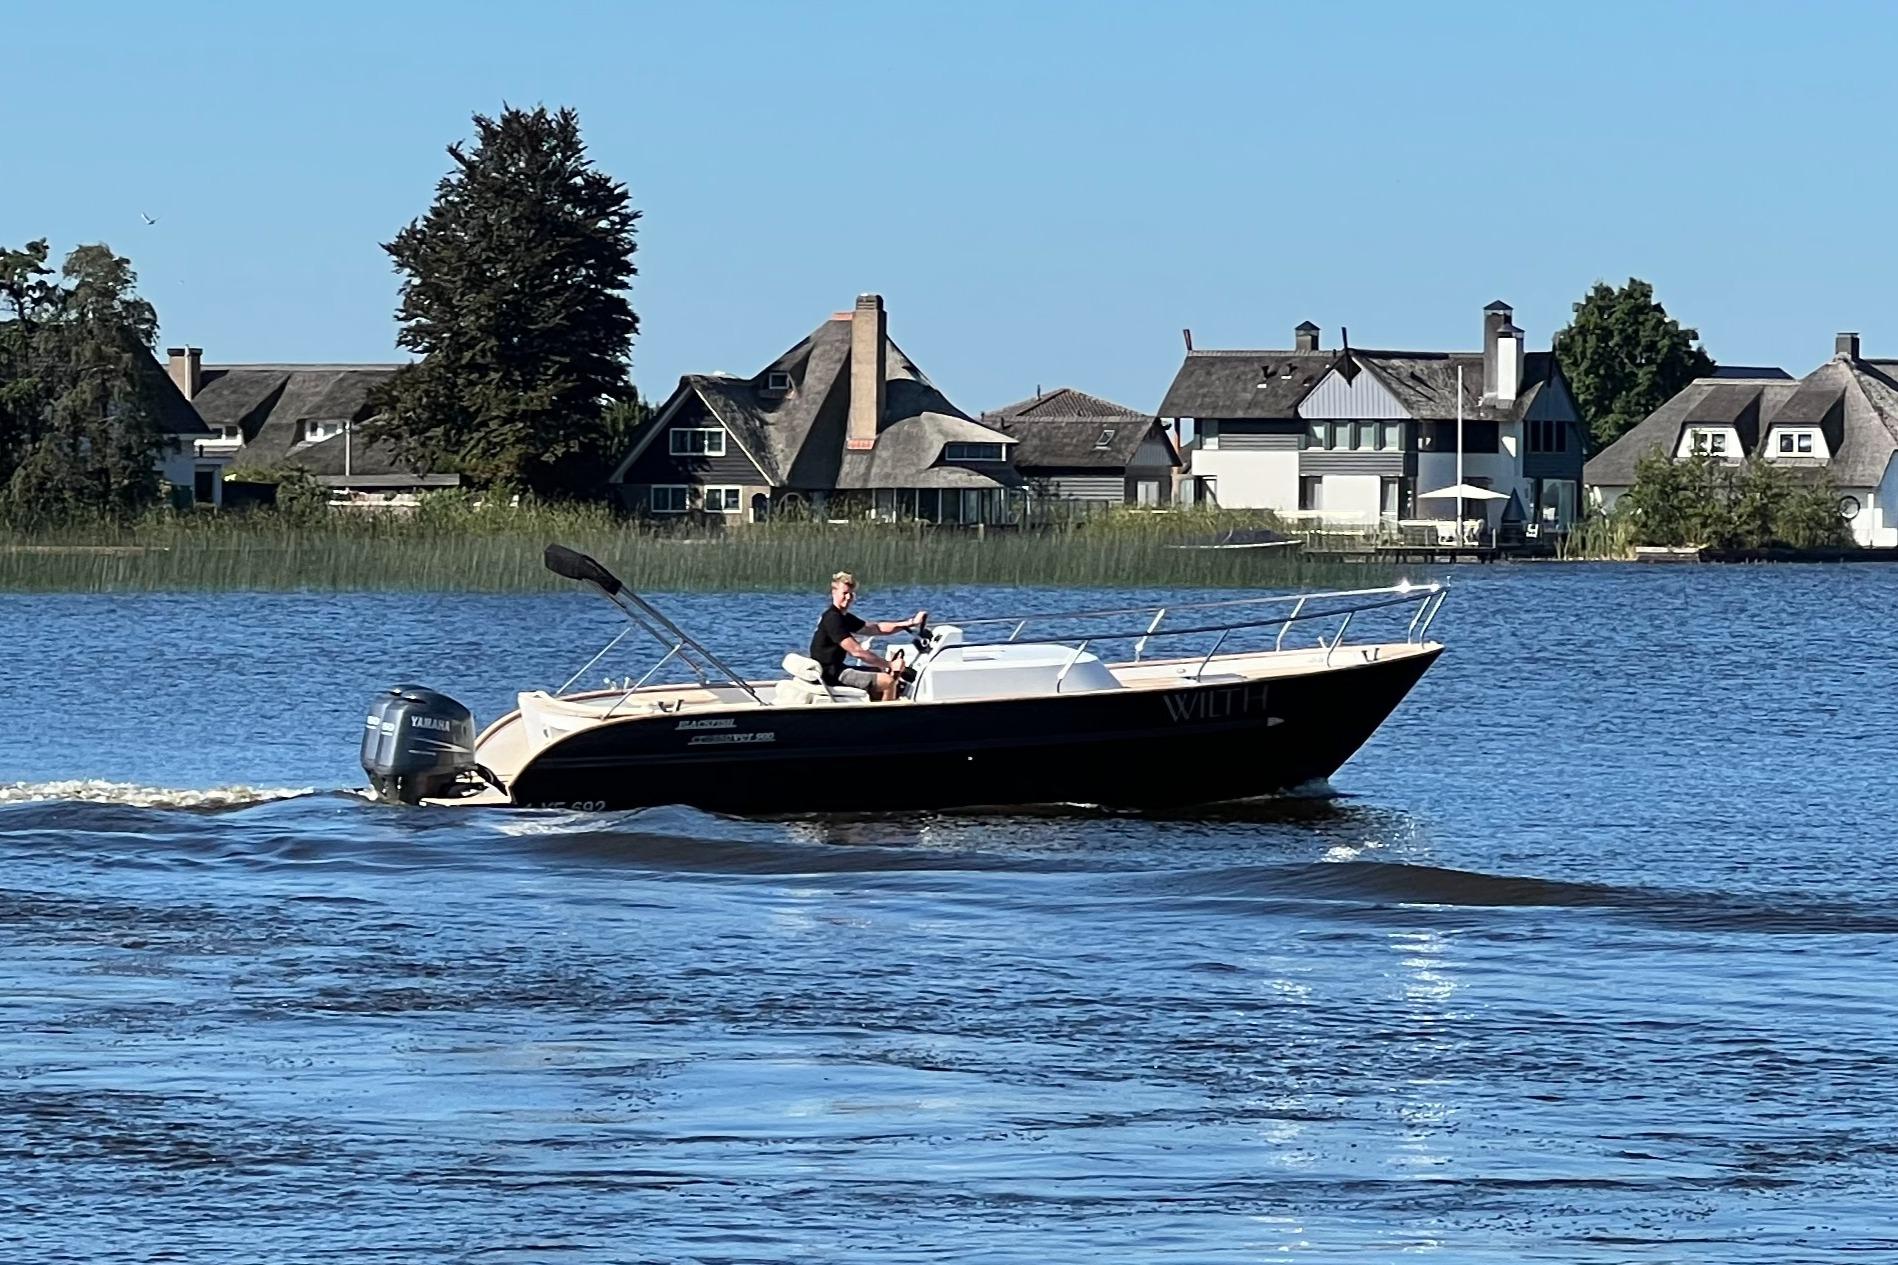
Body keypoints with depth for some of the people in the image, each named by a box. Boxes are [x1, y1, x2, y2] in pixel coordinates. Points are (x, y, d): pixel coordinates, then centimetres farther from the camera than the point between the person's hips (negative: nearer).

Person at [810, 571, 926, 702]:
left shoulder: (844, 617, 16)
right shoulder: (832, 619, -17)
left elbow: (875, 627, 16)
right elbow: (856, 651, -22)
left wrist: (908, 624, 5)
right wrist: (890, 665, -20)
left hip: (837, 669, 11)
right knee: (888, 681, -18)